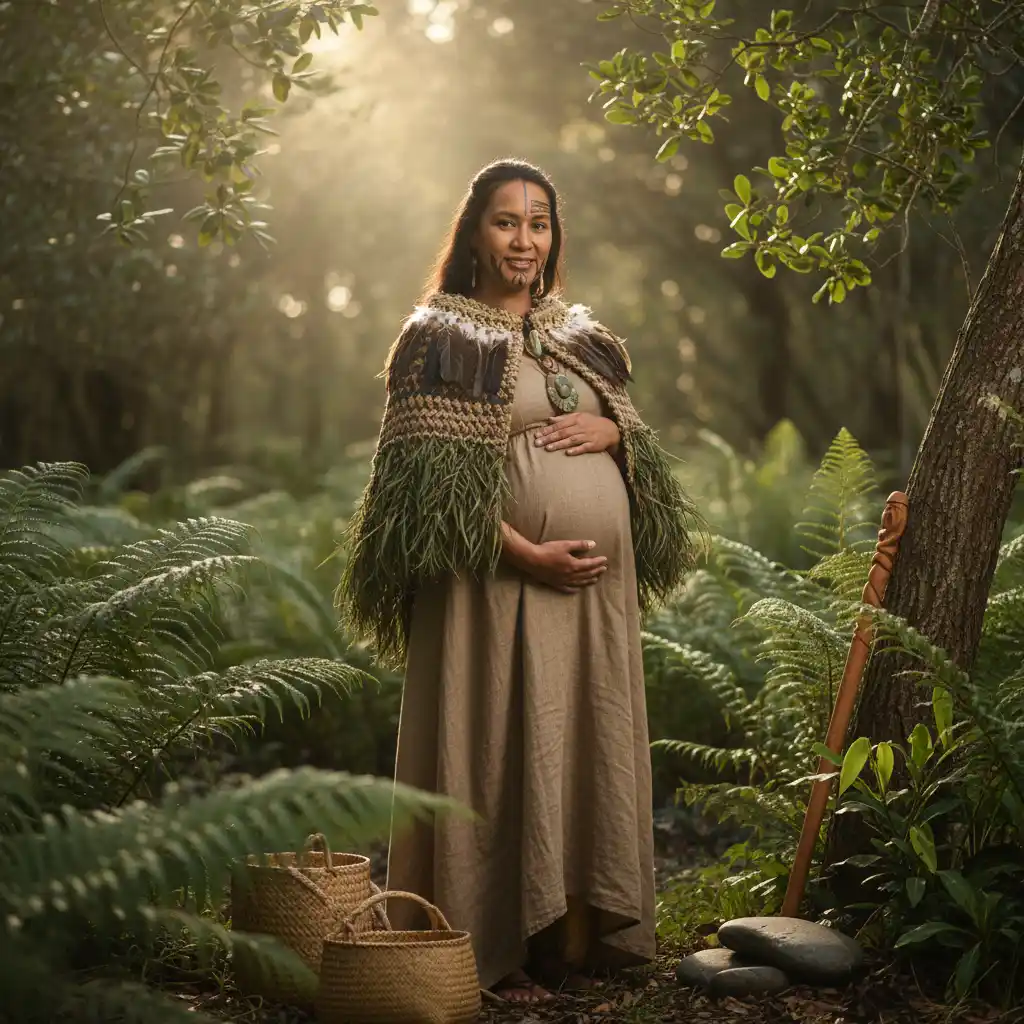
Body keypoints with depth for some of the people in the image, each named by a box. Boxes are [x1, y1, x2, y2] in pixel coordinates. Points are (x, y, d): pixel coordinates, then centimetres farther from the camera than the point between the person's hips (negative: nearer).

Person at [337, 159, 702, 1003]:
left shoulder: (580, 333, 16)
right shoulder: (442, 338, -2)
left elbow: (640, 434, 20)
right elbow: (430, 472, -10)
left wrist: (611, 430, -5)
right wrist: (526, 553, -18)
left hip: (599, 579, 6)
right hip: (501, 580, -6)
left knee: (589, 743, 7)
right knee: (502, 748, -3)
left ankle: (579, 934, 16)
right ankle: (498, 949, 5)